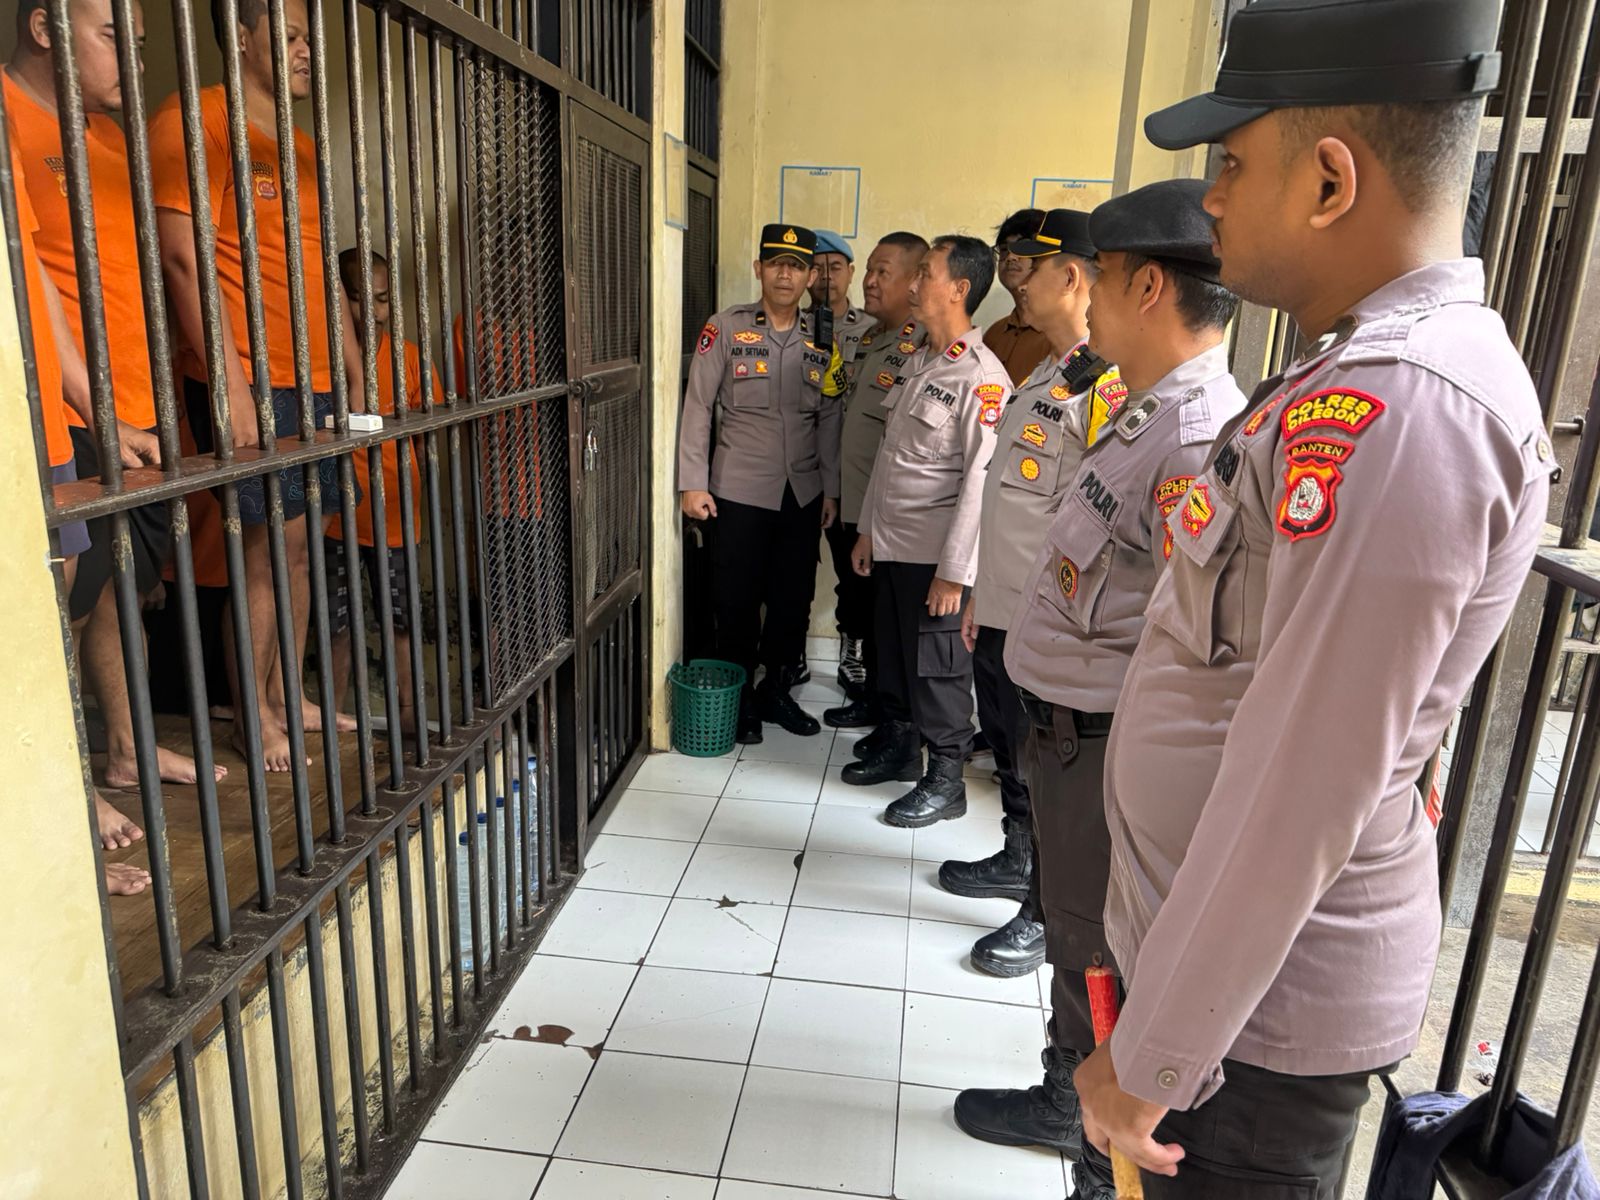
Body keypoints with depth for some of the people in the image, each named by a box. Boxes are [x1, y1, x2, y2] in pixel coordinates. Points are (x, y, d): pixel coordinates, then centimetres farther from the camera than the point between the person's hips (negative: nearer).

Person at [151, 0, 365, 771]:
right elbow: (184, 259, -13)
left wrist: (355, 370, 19)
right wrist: (231, 385, -18)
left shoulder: (302, 150, 21)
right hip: (249, 382, -8)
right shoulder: (192, 123, -5)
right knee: (269, 546, -6)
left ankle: (287, 697, 20)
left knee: (301, 542, 9)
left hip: (314, 382, 8)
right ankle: (253, 721, 6)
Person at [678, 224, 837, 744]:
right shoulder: (726, 328, -4)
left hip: (803, 493, 4)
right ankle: (738, 699, 22)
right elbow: (698, 405, -4)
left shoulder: (819, 340, 7)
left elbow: (828, 419, 10)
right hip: (739, 490, -3)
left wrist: (831, 488, 8)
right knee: (738, 601, 4)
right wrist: (693, 483, -9)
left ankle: (775, 690, 29)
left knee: (794, 599, 10)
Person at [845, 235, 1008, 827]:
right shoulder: (916, 366, 11)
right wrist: (867, 529, 16)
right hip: (890, 545, 8)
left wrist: (954, 570, -19)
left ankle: (945, 781, 20)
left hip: (935, 554, -8)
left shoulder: (982, 379, -16)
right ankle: (899, 748, 38)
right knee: (892, 655, 19)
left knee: (937, 669, 4)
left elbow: (981, 481, -19)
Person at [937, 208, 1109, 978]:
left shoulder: (1106, 382, -18)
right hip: (1001, 611, 9)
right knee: (1008, 750, 22)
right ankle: (1017, 861, 42)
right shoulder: (1043, 377, 14)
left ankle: (1046, 915, 21)